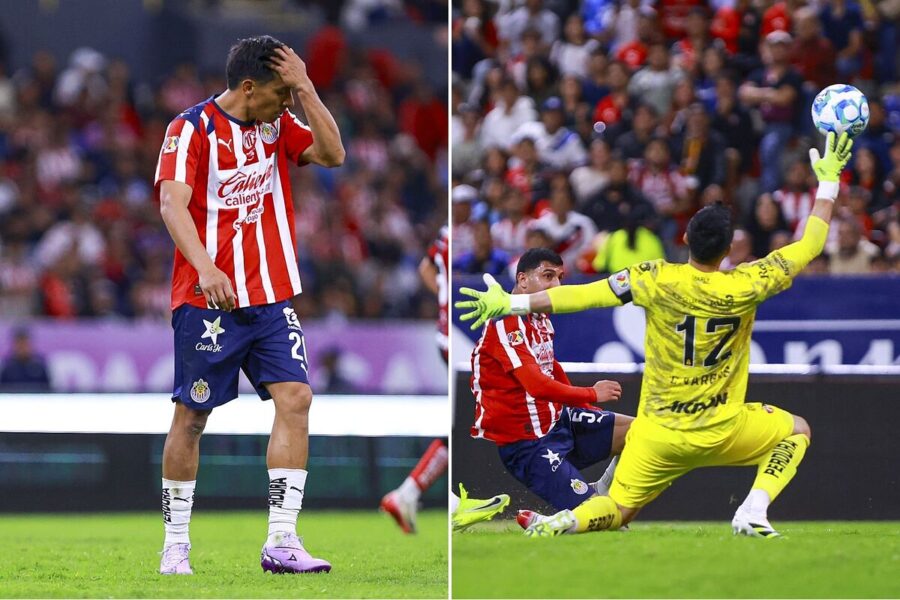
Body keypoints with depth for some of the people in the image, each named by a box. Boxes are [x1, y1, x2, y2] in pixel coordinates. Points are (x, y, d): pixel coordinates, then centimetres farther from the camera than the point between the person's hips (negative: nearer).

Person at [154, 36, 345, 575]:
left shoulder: (278, 124, 9)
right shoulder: (192, 129, -10)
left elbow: (333, 154, -3)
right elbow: (173, 204, -21)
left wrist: (306, 89, -10)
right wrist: (205, 267, -36)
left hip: (271, 297, 5)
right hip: (207, 299, -5)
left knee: (295, 398, -10)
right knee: (192, 415, 2)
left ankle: (282, 541, -11)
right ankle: (175, 545, 14)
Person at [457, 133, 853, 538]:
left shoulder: (657, 281, -14)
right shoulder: (744, 288, -13)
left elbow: (582, 295, -13)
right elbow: (809, 245, -2)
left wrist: (511, 304, -5)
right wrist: (829, 182, 8)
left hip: (658, 434, 1)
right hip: (719, 432, -1)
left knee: (617, 512, 15)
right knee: (796, 430, 23)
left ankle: (564, 521, -20)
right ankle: (753, 512, 0)